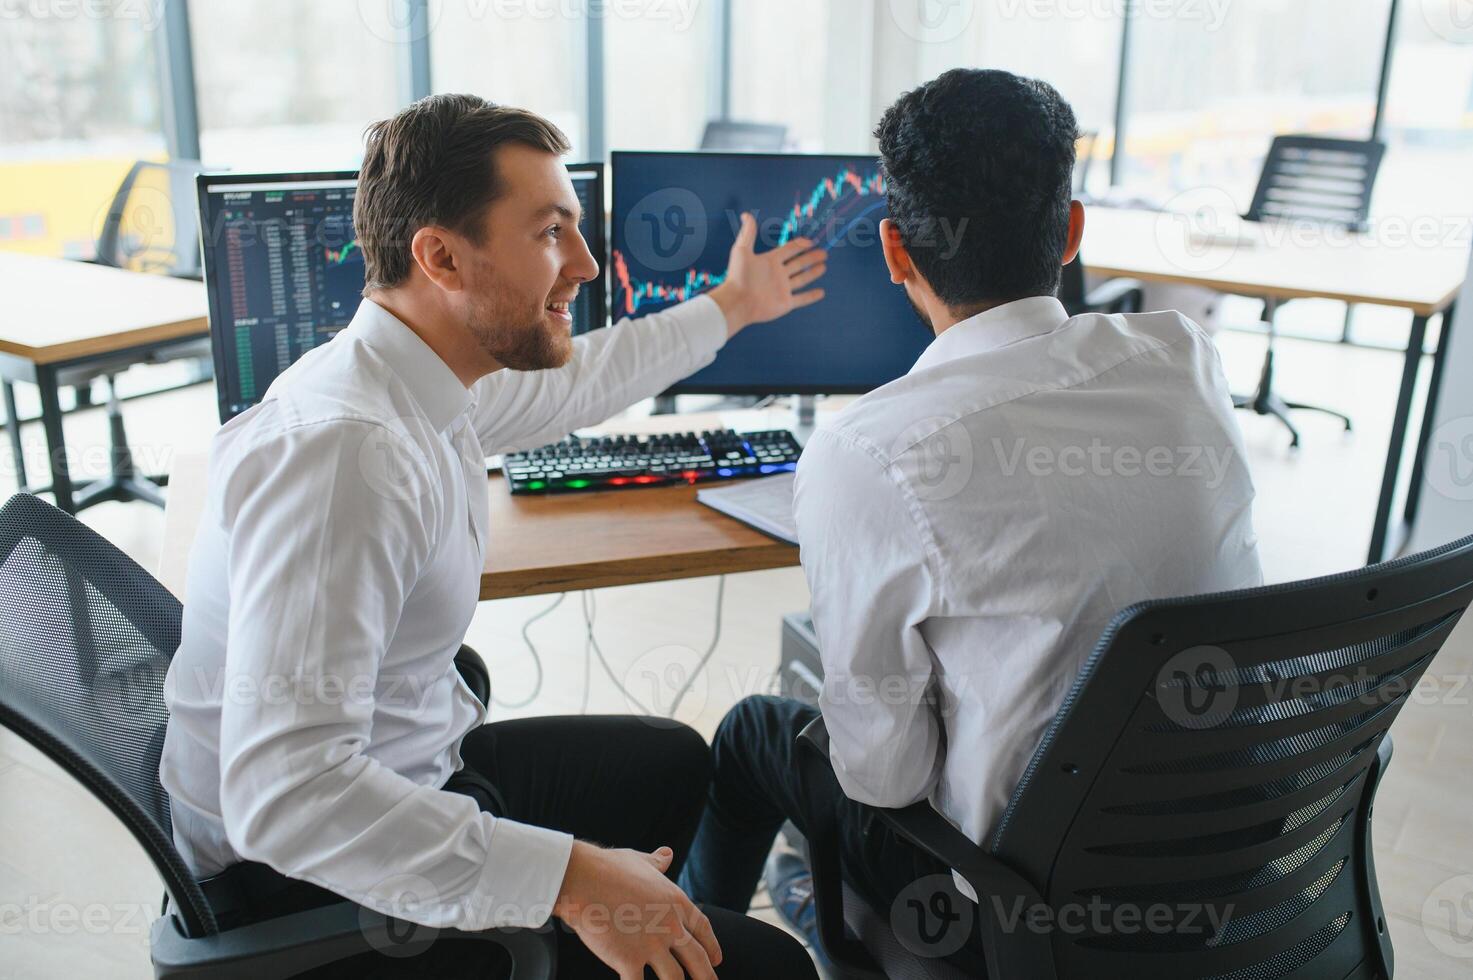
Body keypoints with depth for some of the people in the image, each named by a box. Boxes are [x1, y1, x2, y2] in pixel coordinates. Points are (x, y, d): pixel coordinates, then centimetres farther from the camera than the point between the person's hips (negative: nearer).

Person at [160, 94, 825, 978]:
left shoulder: (419, 378, -3)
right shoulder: (342, 450, -32)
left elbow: (568, 383, 19)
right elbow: (284, 794, -36)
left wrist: (730, 308, 31)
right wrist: (571, 879, -34)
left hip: (413, 771, 10)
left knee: (673, 762, 28)